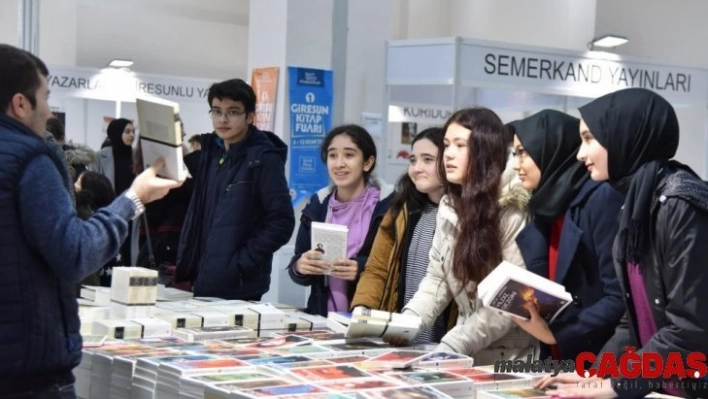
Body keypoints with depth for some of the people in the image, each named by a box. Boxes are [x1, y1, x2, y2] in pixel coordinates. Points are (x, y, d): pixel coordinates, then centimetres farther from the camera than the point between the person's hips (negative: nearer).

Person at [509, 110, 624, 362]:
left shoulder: (601, 198, -13)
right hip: (559, 361, 8)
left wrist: (559, 333, -20)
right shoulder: (549, 205, 12)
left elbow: (620, 299, -18)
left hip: (600, 364, -8)